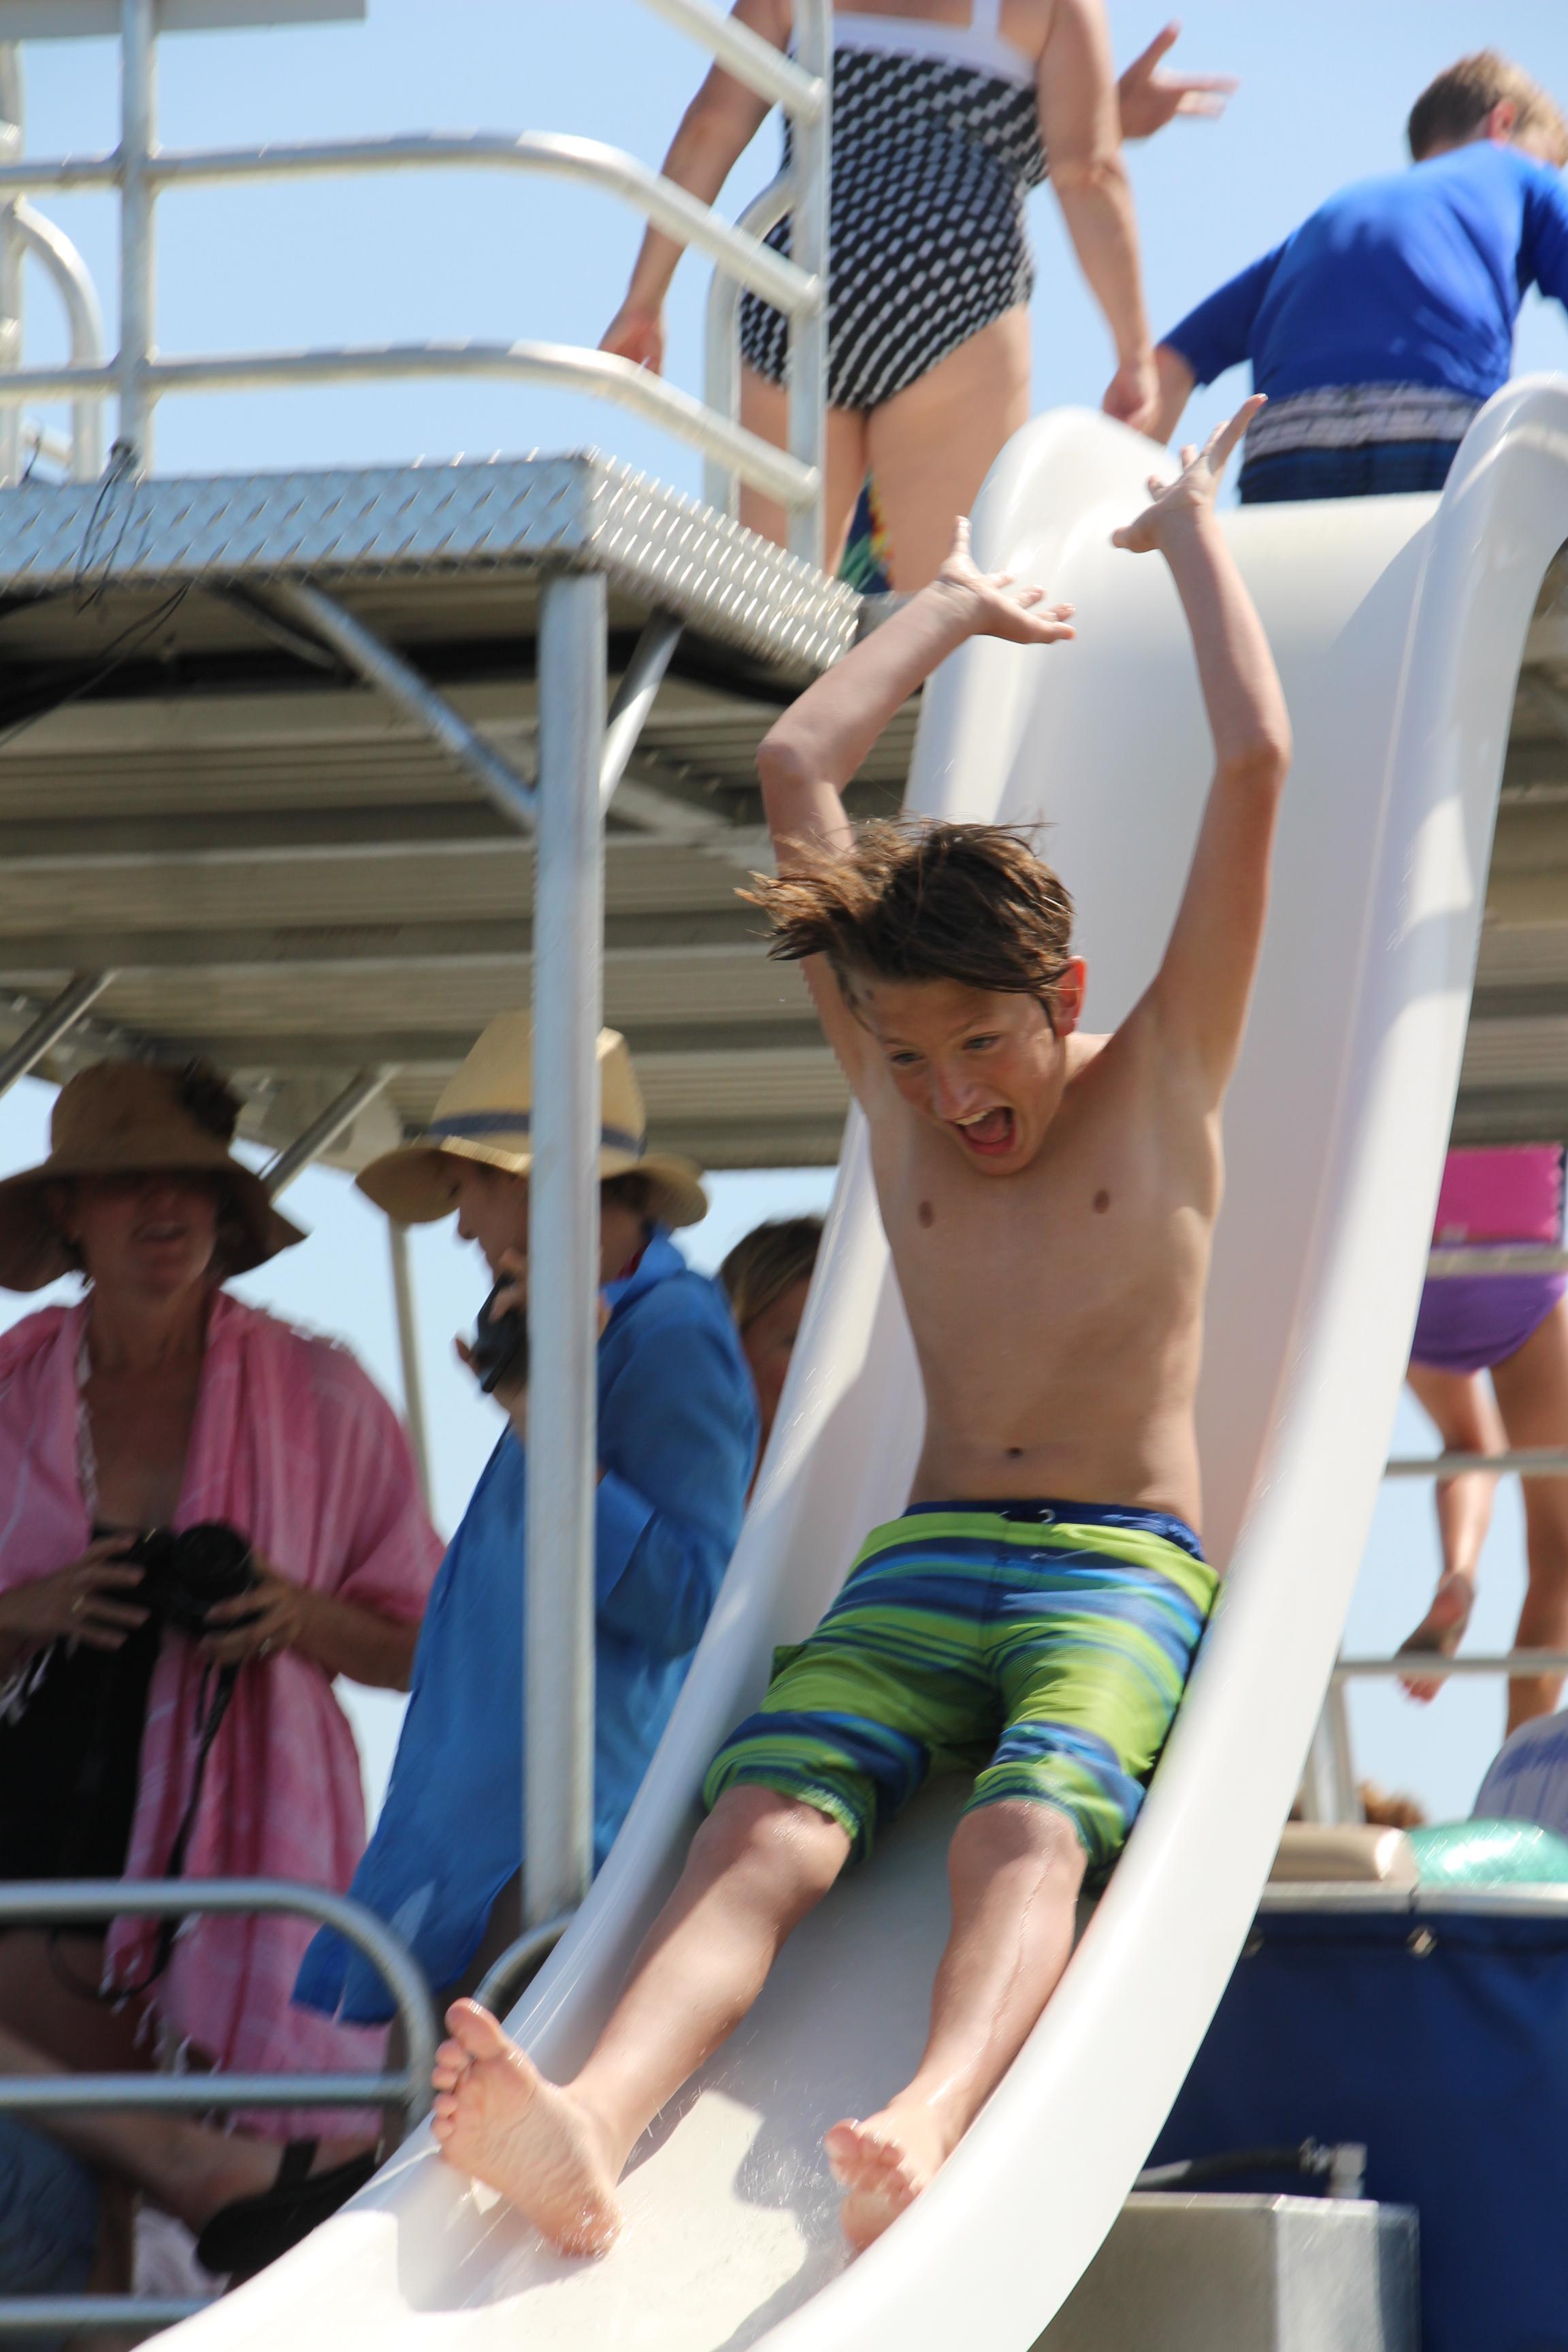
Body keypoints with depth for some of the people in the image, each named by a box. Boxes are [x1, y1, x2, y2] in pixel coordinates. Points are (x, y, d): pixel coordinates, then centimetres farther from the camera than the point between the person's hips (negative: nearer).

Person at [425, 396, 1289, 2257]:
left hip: (1125, 1570, -3)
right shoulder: (892, 1081, 15)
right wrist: (950, 606, 26)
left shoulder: (1161, 1077, 5)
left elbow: (1255, 762, -4)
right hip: (921, 1561, 3)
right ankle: (586, 2132, -54)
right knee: (762, 1829, -27)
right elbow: (794, 764, 17)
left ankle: (929, 2124, -63)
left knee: (1026, 1830, -34)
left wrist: (1193, 529, 8)